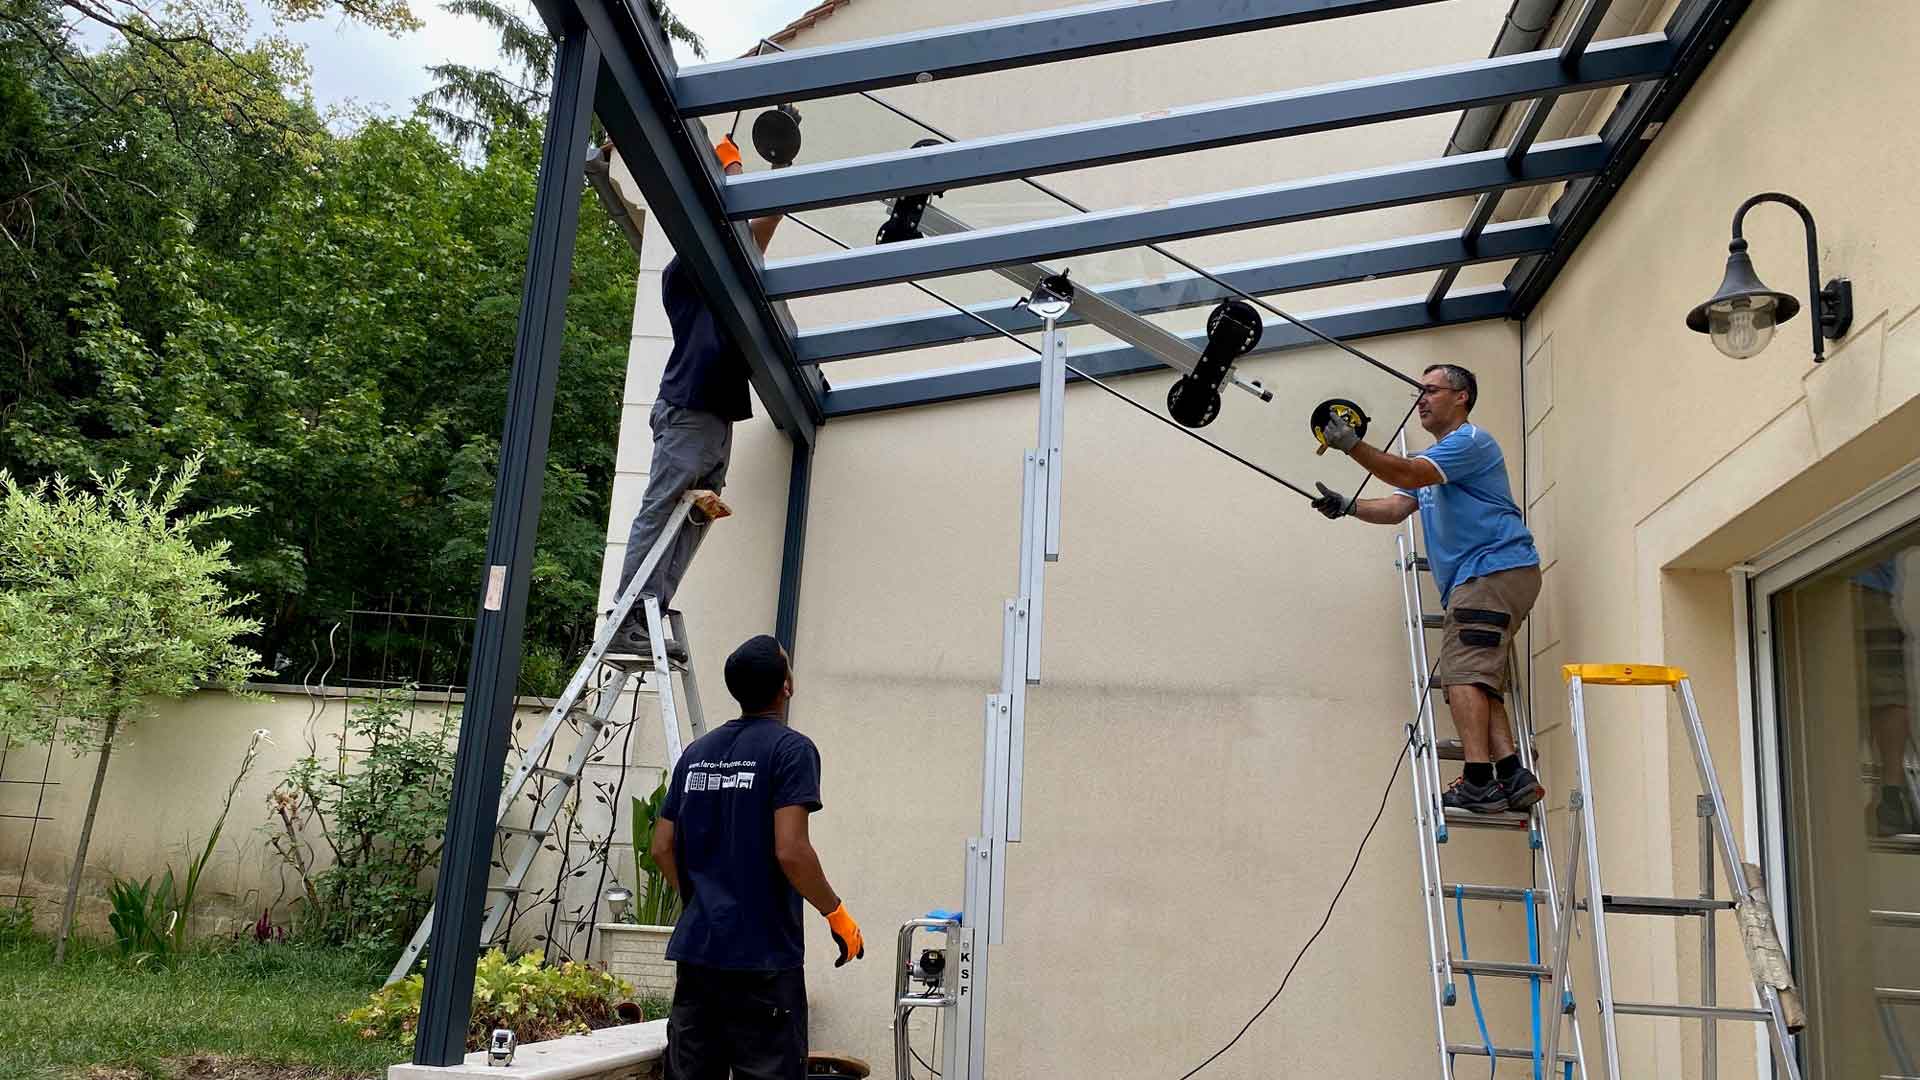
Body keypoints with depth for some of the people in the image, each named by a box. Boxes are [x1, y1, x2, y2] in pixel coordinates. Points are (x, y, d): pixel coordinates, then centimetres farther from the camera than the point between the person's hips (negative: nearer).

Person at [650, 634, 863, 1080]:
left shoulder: (696, 753, 10)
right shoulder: (790, 749, -10)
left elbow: (663, 847, 12)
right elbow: (790, 852, -18)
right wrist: (837, 915, -6)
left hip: (696, 947, 7)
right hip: (762, 956, -6)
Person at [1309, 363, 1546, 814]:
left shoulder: (1472, 441, -4)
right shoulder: (1430, 459, 27)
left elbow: (1410, 475, -20)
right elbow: (1396, 506, 12)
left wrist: (1352, 445, -27)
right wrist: (1347, 506, -6)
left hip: (1495, 569, -10)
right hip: (1472, 580, 10)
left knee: (1463, 673, -18)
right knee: (1479, 681, 5)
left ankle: (1479, 782, -22)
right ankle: (1512, 775, 1)